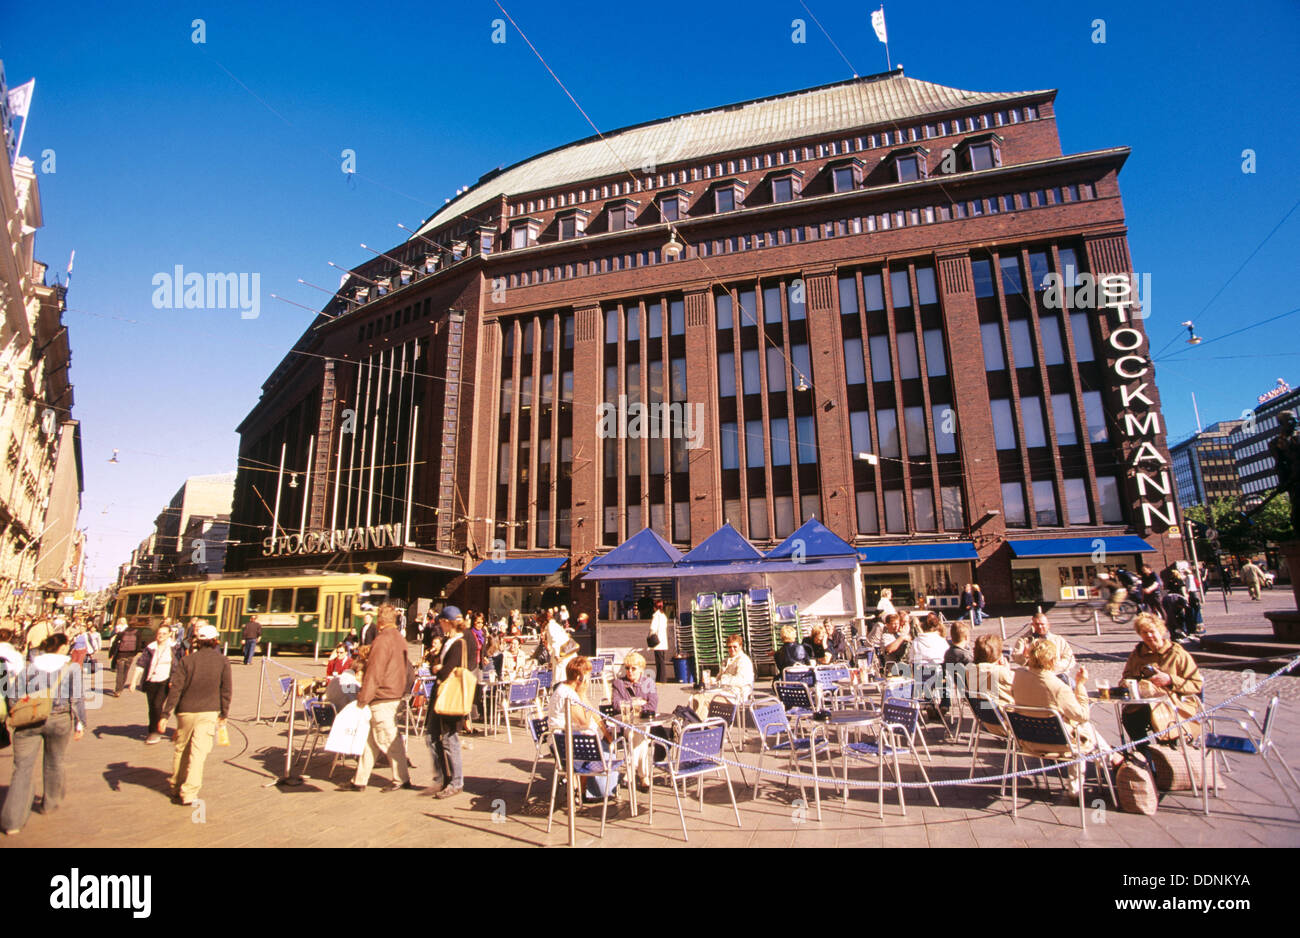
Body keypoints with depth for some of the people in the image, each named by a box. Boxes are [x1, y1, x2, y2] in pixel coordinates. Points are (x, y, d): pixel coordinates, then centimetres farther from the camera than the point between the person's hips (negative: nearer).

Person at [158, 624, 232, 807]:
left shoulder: (186, 660, 1)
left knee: (181, 749, 18)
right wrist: (224, 714, 8)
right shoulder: (223, 661, 0)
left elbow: (175, 689, -4)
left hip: (186, 711, 2)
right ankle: (188, 793, -4)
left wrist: (165, 715, -1)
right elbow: (227, 689, 0)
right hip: (209, 711, -1)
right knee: (198, 752, 0)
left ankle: (176, 787, 28)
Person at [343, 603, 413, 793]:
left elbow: (374, 673, -18)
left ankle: (402, 779, 10)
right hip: (396, 695, 9)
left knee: (388, 740, 1)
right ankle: (360, 780, 21)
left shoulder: (382, 640, -17)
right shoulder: (400, 639, 11)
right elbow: (405, 667, 18)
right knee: (371, 739, 14)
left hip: (382, 698, -9)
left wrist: (363, 699, -12)